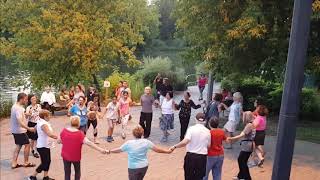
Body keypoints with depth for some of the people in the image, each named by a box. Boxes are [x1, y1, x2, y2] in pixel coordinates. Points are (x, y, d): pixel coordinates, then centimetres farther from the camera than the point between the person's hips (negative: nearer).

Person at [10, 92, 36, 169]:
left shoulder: (15, 106, 6)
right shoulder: (18, 108, -26)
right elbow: (20, 122, -32)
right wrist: (29, 128, -33)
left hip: (15, 130, 10)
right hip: (20, 131, -9)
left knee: (18, 146, 16)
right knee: (27, 145, 4)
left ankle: (14, 163, 19)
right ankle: (26, 163, 15)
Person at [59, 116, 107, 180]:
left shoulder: (64, 131, -11)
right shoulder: (80, 134, -23)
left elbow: (59, 141, 2)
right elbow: (88, 143, -33)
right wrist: (100, 149, -36)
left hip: (65, 156, 3)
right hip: (76, 157, -3)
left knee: (67, 173, 14)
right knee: (77, 172, 23)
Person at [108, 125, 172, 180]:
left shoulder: (129, 143, -12)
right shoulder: (146, 142, -8)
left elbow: (119, 150, 0)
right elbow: (157, 149, -4)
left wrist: (109, 151, 16)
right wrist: (168, 151, 9)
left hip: (133, 168, -3)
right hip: (144, 166, 3)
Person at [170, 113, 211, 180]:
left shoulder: (191, 128, -10)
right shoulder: (208, 131, -2)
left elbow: (185, 142, -21)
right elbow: (208, 146, 5)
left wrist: (175, 146, -10)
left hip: (191, 156, -2)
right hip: (202, 157, 2)